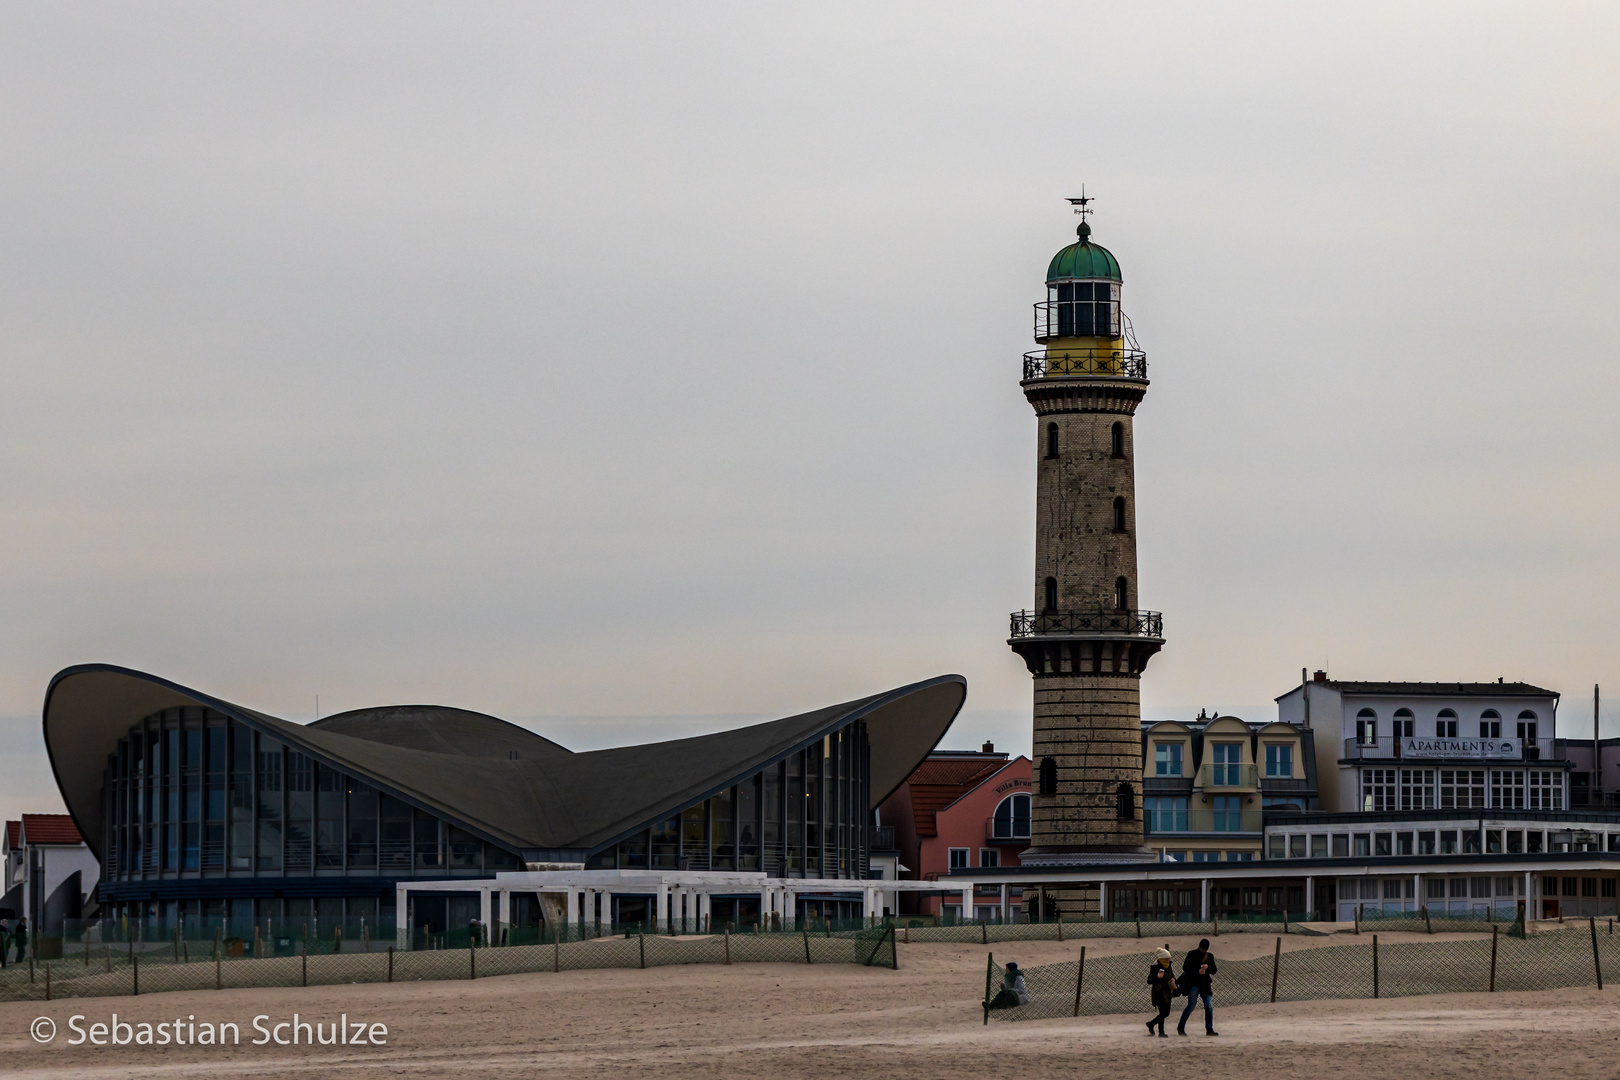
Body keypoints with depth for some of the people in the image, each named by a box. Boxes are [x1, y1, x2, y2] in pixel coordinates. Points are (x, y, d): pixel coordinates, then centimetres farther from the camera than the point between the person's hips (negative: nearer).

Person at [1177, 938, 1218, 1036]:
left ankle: (1209, 1029, -2)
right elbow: (1185, 968, -7)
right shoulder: (1192, 954, -1)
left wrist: (1208, 967, -13)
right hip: (1193, 984, -4)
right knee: (1191, 1005, -9)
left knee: (1209, 1006, -5)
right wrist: (1198, 971, -20)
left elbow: (1214, 971, 9)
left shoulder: (1210, 956, 11)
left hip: (1204, 985, 4)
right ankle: (1180, 1028, 2)